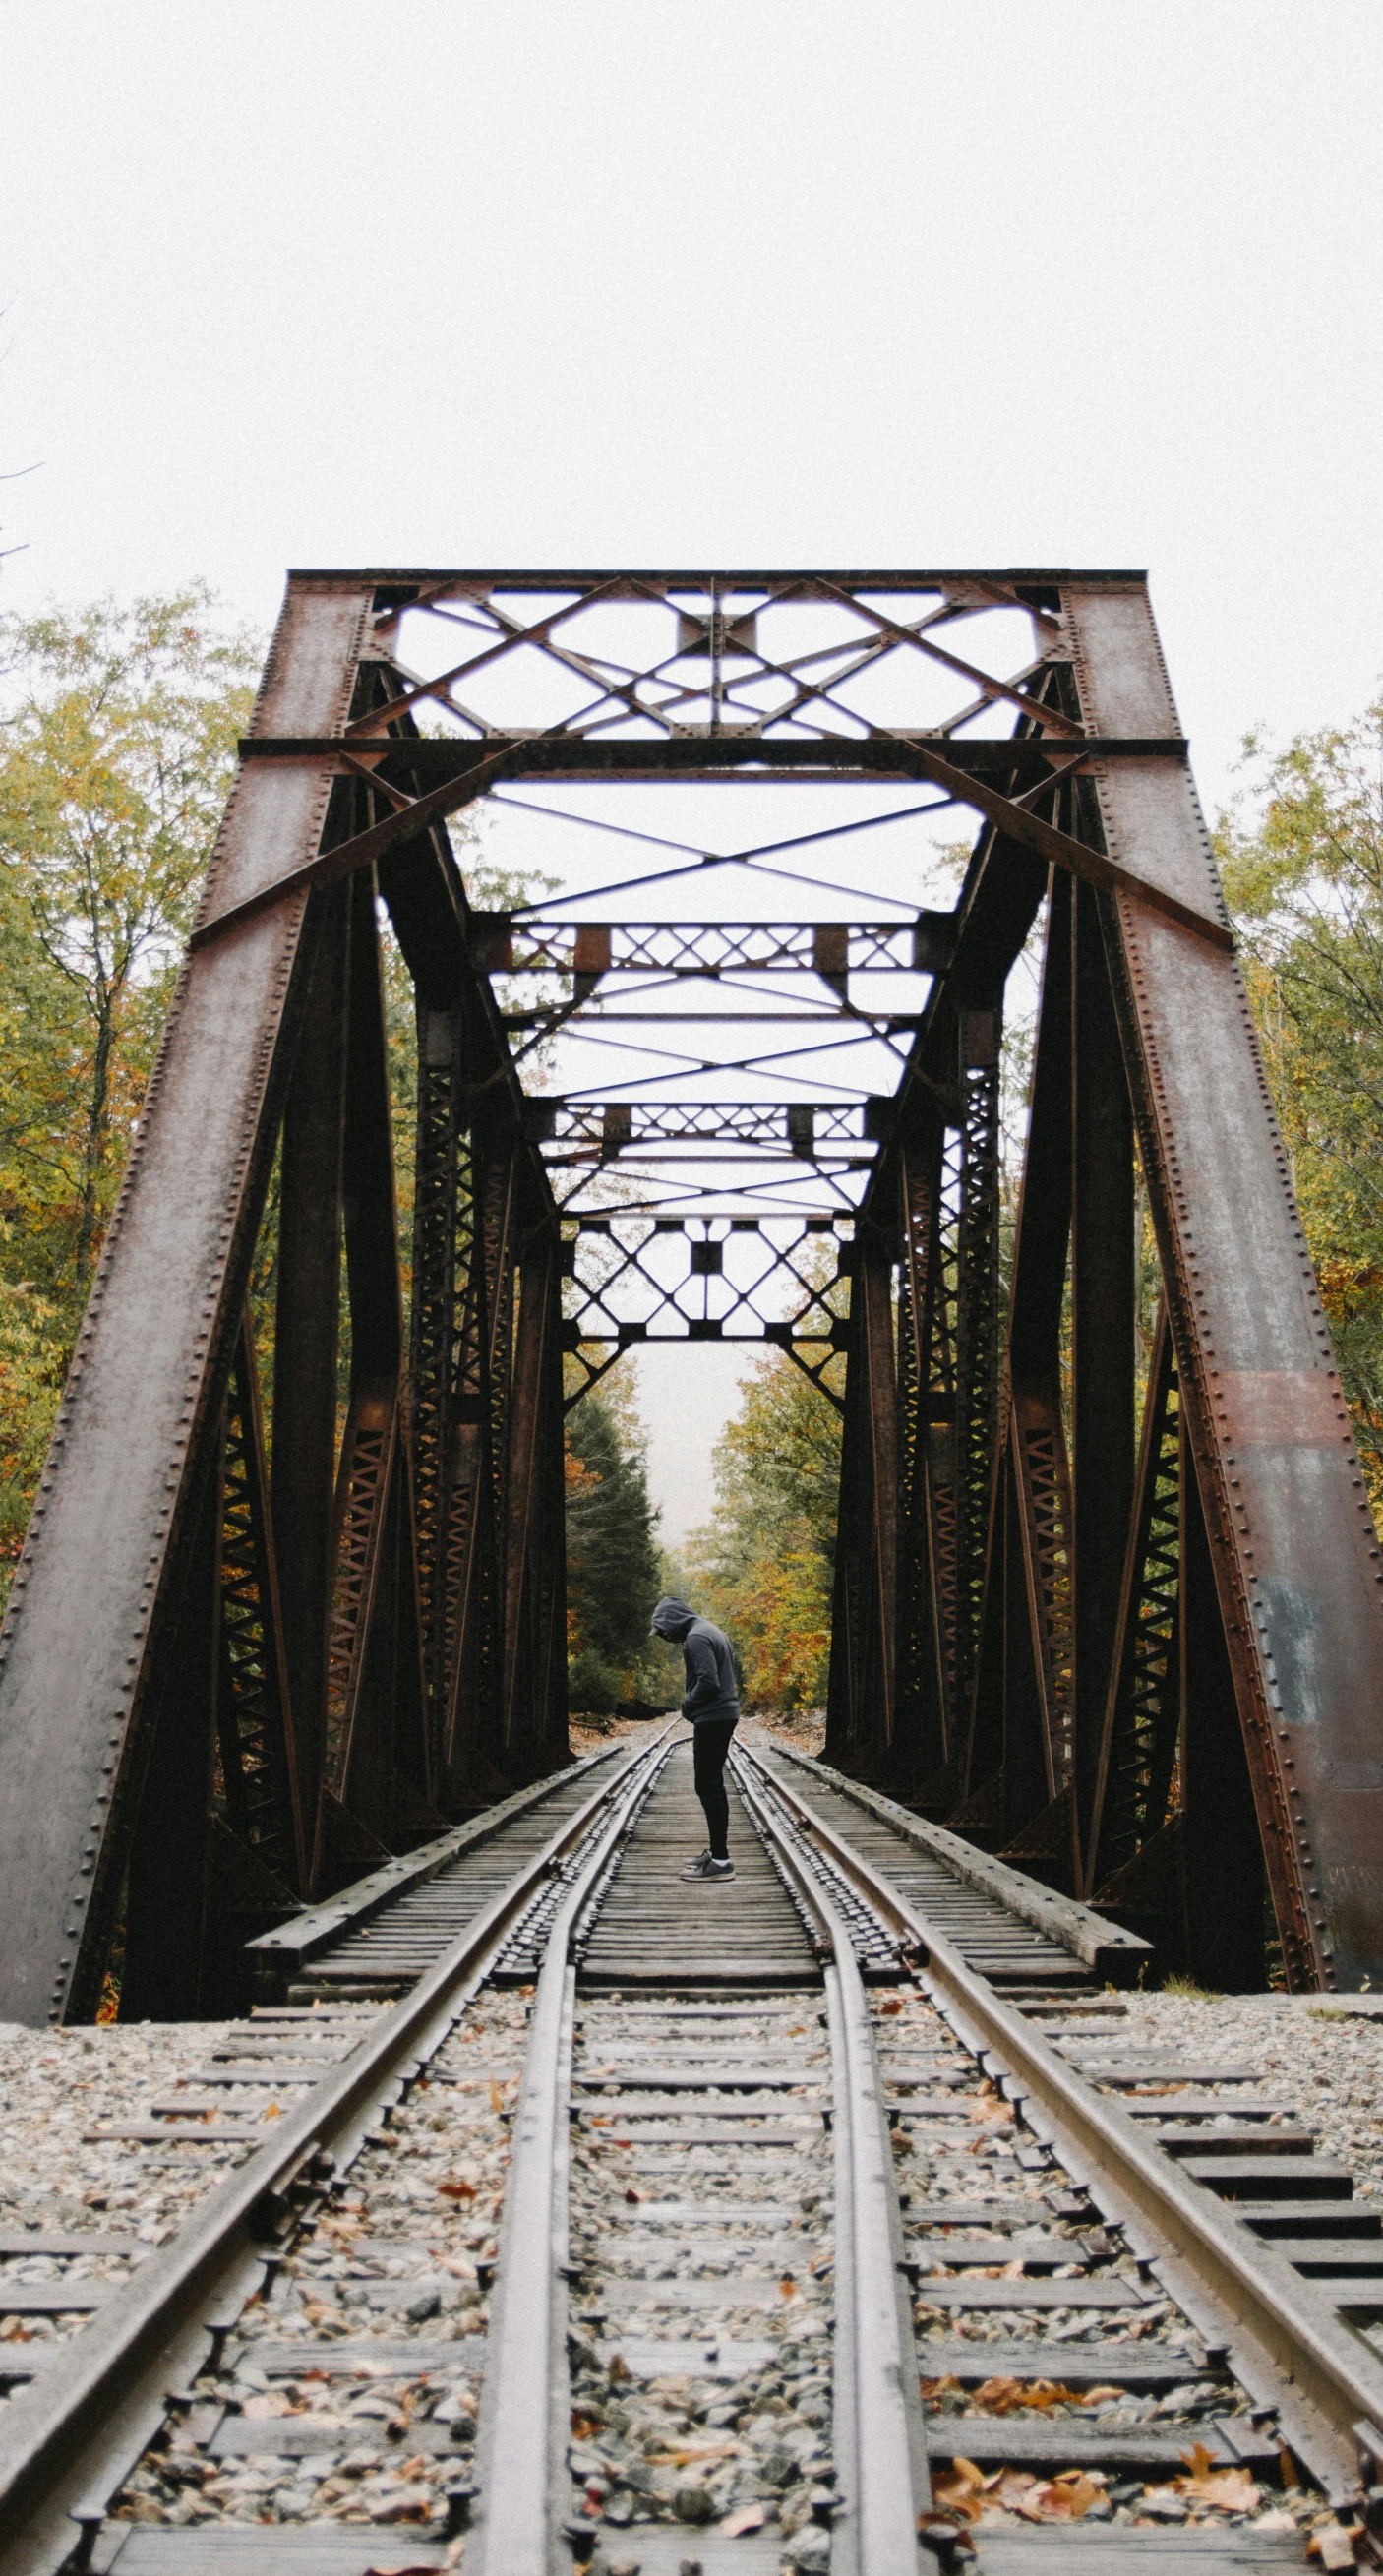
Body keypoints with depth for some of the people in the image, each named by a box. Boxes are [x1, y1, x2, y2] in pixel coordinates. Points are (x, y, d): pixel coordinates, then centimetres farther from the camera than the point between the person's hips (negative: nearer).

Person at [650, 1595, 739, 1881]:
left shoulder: (695, 1638, -16)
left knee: (708, 1786, -7)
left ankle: (721, 1861, -7)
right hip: (724, 1715, 10)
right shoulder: (710, 1631, 16)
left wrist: (688, 1705, -9)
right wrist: (693, 1705, 13)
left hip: (712, 1718, -10)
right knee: (712, 1785, 15)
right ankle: (717, 1851, 21)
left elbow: (708, 1682, -25)